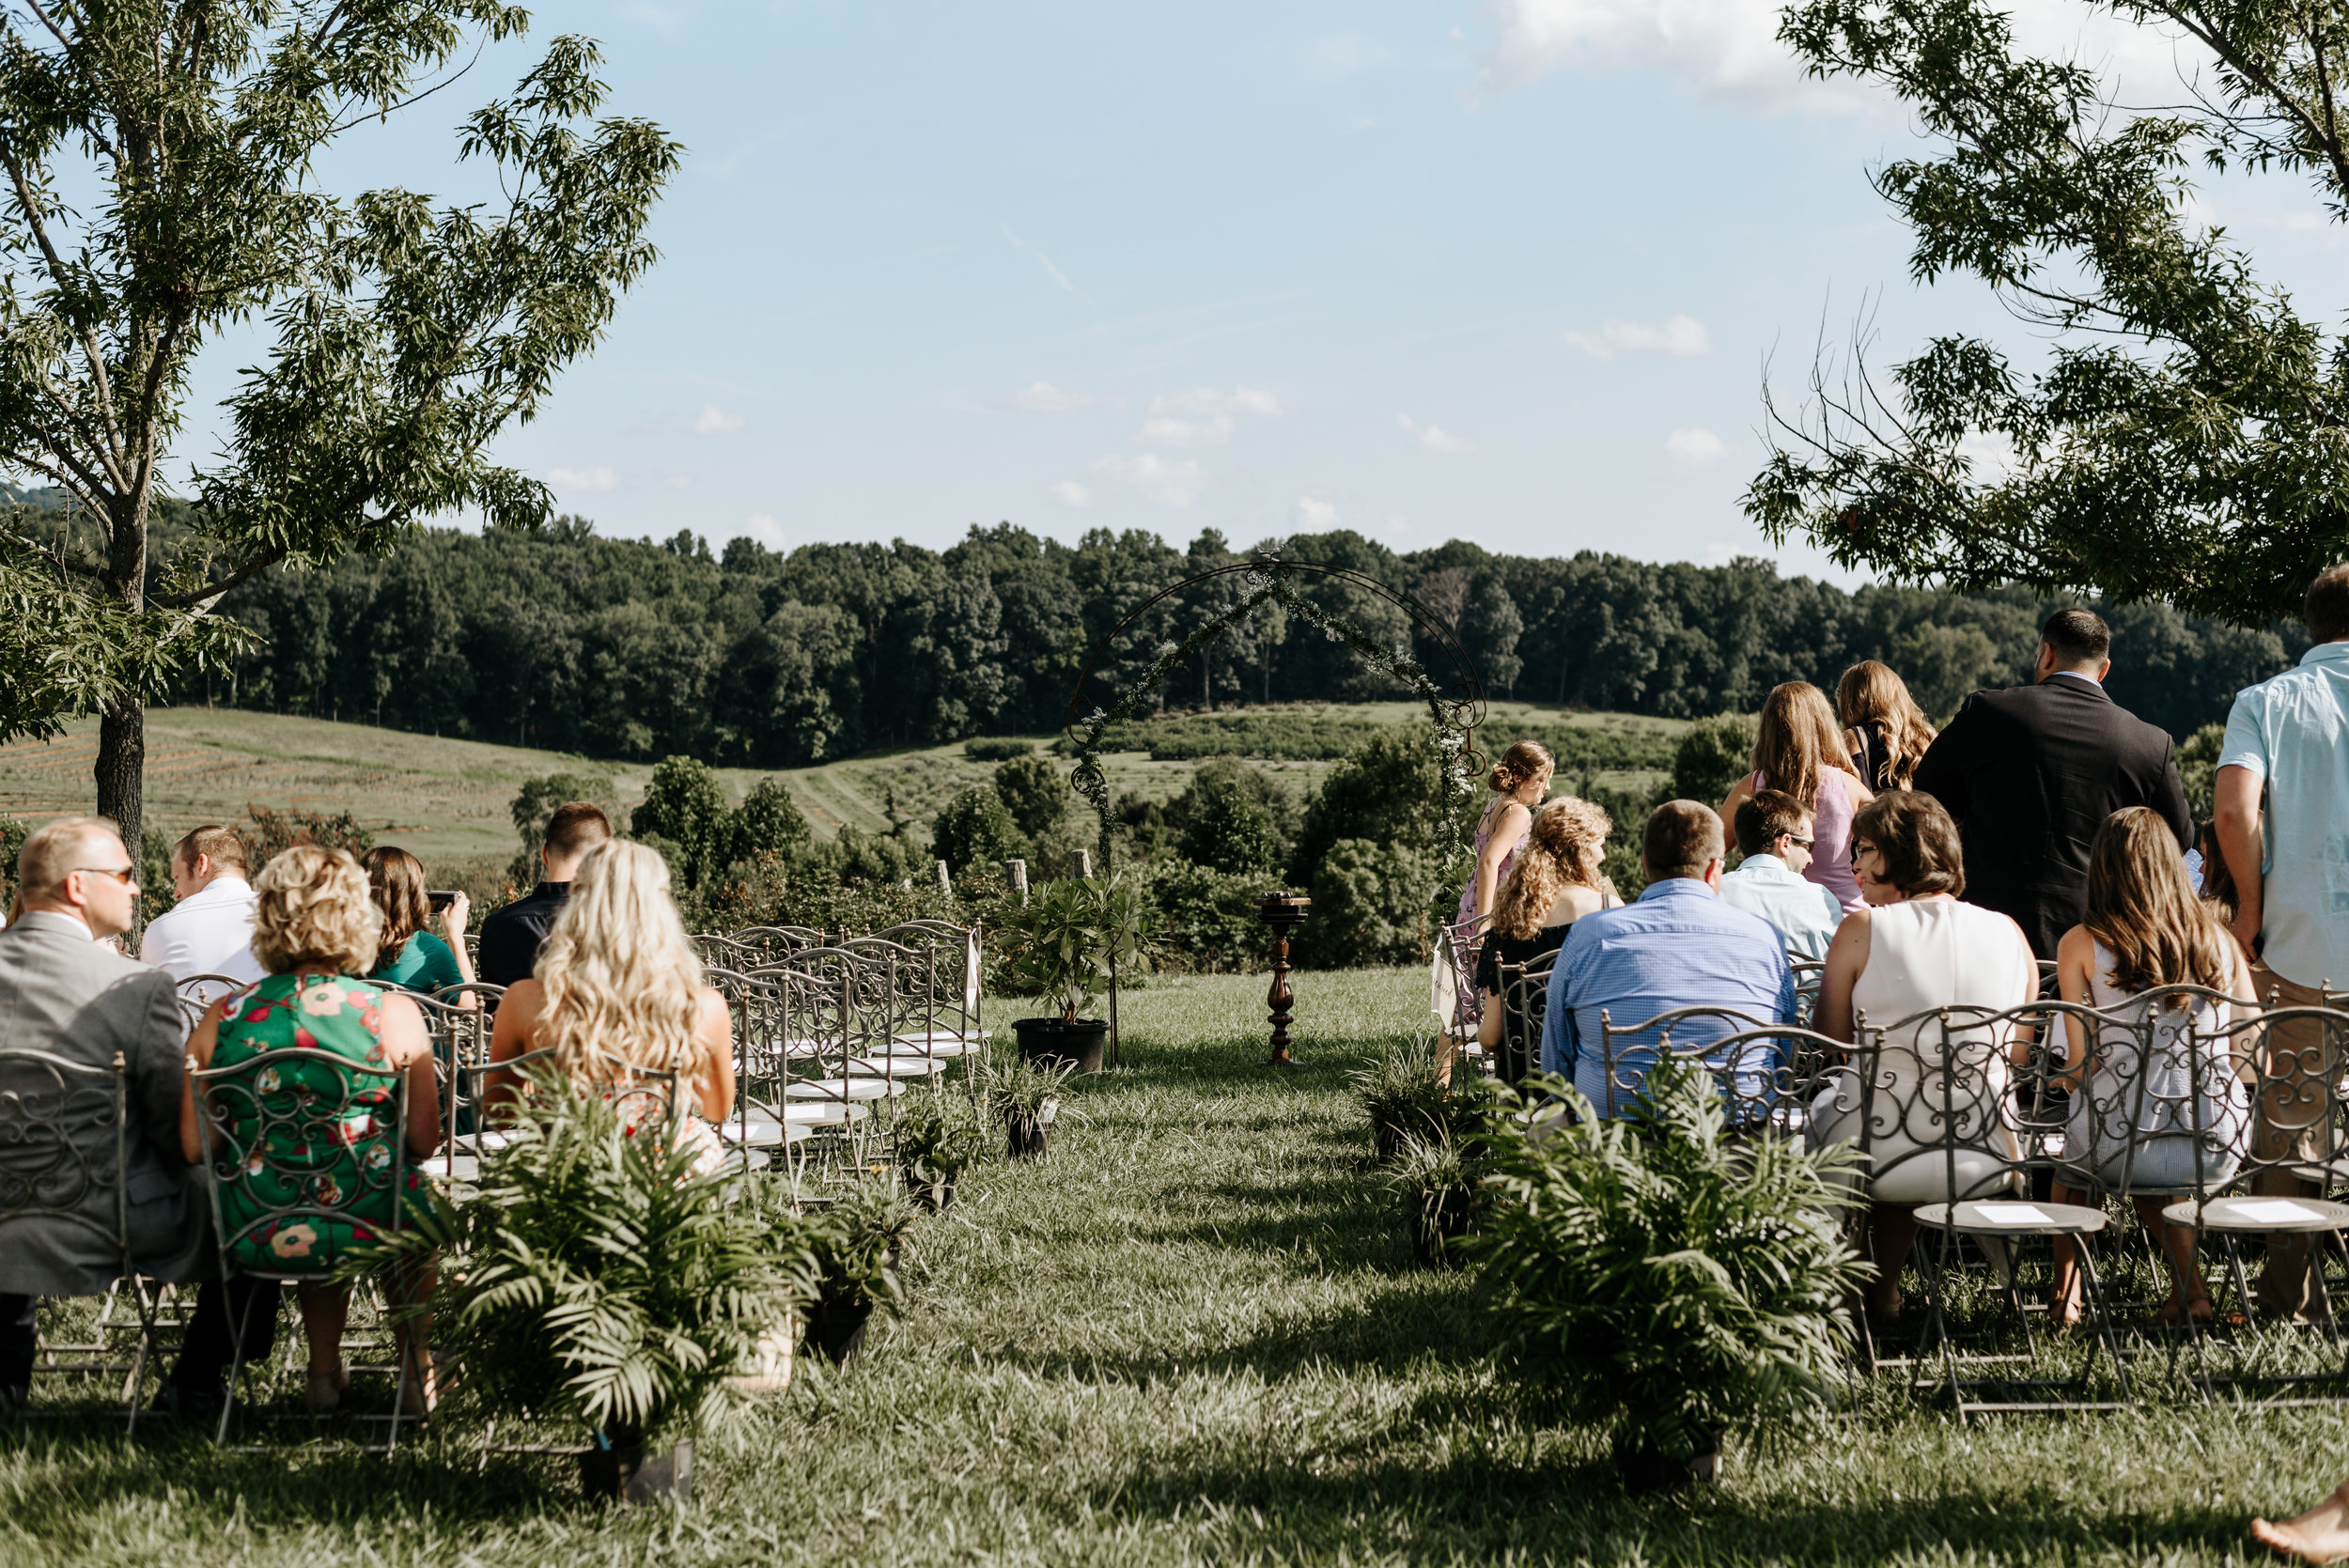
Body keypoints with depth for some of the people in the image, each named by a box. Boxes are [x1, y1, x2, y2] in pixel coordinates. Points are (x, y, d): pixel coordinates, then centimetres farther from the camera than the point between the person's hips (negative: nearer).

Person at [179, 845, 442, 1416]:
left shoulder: (222, 1019, -6)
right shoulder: (393, 1014, -12)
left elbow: (195, 1148, -4)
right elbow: (425, 1142, -8)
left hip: (257, 1237, 2)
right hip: (371, 1231, -2)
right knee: (407, 1200, 34)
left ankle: (325, 1372, 44)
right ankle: (417, 1372, 45)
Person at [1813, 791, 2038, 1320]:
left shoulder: (1863, 930, -11)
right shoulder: (2007, 932, 0)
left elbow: (1830, 1044, -2)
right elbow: (2020, 1054, 12)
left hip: (1883, 1161, -4)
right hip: (1986, 1165, 4)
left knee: (1817, 1107, 31)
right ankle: (1883, 1288, 48)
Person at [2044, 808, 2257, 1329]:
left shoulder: (2080, 945, -4)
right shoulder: (2218, 939, 5)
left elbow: (2080, 1068, -6)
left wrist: (2070, 1078, 17)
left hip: (2122, 1147, -3)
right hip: (2218, 1152, 3)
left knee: (2071, 1158, 33)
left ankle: (2066, 1292, 33)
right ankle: (2189, 1283, 26)